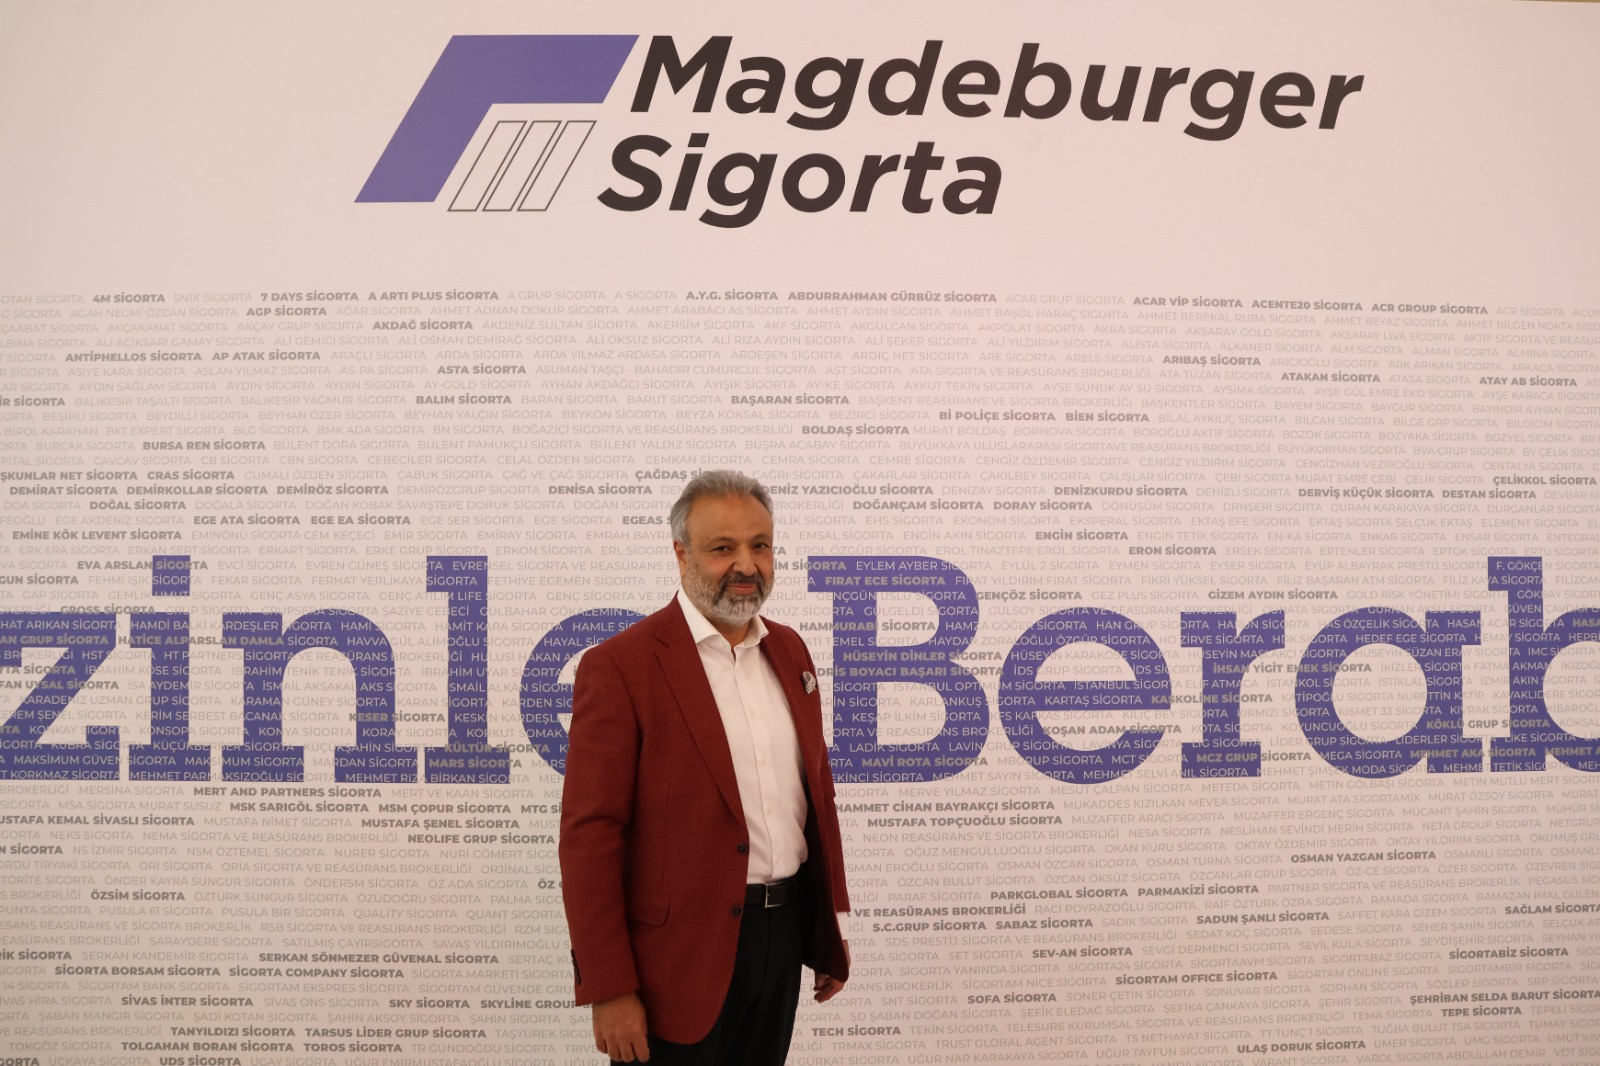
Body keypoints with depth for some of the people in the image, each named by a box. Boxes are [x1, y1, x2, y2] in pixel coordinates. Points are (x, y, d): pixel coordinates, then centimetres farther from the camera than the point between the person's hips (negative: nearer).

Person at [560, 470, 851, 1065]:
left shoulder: (789, 651, 8)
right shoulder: (619, 666, -12)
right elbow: (589, 837, -14)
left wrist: (831, 927, 15)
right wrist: (609, 992, -15)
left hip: (785, 934, 6)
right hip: (683, 951, -6)